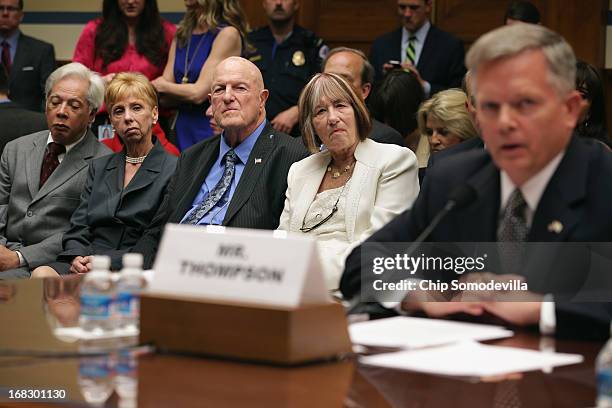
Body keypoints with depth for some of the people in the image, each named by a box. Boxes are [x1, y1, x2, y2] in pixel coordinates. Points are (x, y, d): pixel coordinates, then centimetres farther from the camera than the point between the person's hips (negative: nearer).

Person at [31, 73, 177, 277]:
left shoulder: (173, 171, 3)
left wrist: (108, 261, -16)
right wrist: (78, 258, -7)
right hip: (86, 266, 5)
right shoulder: (99, 167, 24)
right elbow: (77, 231, 16)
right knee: (41, 274, -29)